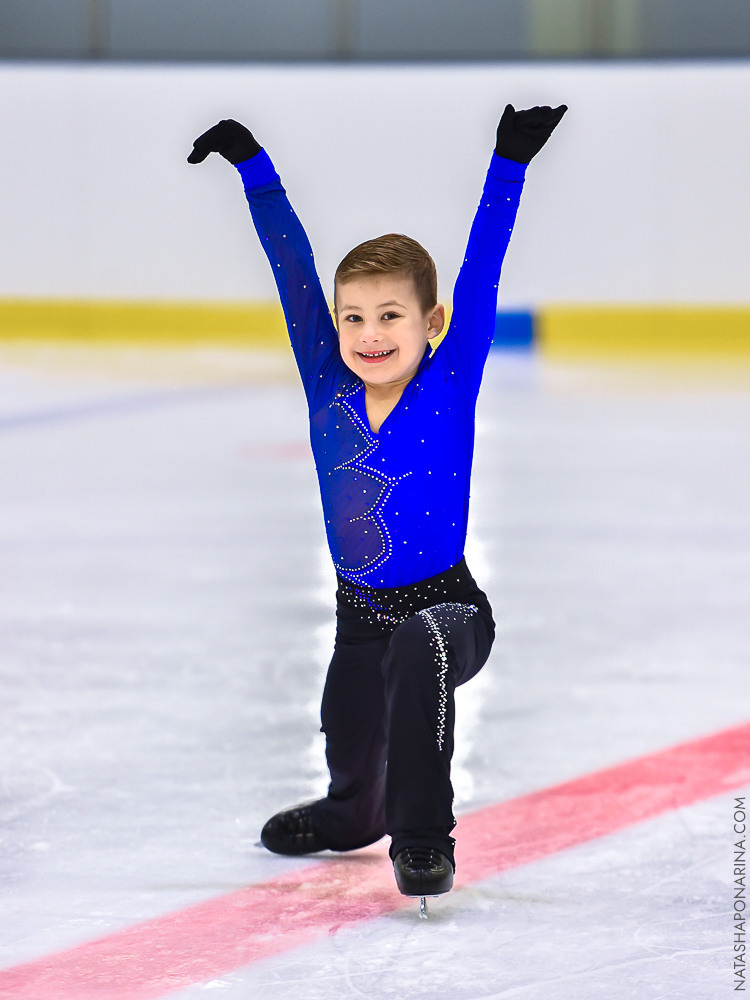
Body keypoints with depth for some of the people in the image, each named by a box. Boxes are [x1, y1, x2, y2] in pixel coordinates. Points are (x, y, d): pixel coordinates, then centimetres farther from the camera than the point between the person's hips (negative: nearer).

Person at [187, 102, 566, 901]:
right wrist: (253, 166, 0)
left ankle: (422, 835, -25)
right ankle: (354, 820, 55)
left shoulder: (450, 386, -13)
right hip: (359, 616, 5)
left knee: (417, 651, -37)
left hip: (449, 606, -4)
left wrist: (509, 161, -23)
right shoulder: (328, 390, -5)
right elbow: (293, 273, -2)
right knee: (351, 775, 18)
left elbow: (480, 274, -18)